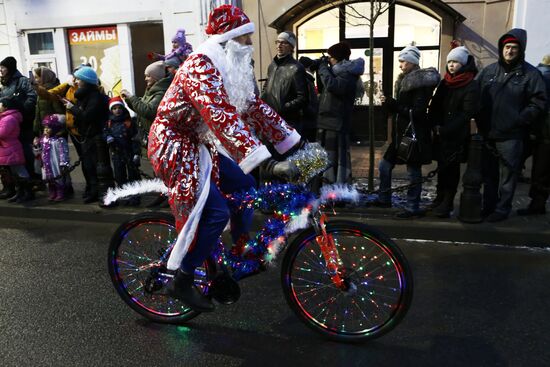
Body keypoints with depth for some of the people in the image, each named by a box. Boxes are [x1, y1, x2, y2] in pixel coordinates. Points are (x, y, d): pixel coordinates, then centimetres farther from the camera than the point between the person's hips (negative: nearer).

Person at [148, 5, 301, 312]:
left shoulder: (232, 69, 6)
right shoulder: (201, 66, -24)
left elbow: (255, 106, 6)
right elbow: (223, 117, -38)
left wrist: (295, 143, 1)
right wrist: (266, 163, -47)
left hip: (198, 144, 10)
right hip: (174, 145, -9)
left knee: (245, 187, 9)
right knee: (216, 213, -18)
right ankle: (183, 282, -1)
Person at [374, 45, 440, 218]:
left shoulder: (420, 84, -13)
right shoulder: (404, 81, 13)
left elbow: (416, 112, -21)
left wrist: (392, 104, -20)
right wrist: (389, 103, -3)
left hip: (414, 134, -9)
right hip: (401, 133, 9)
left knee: (413, 172, 1)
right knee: (385, 165, 12)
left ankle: (412, 208, 12)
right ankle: (384, 199, 27)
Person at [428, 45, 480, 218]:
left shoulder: (472, 86, -8)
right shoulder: (445, 82, 11)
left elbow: (467, 113, -13)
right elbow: (434, 106, 10)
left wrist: (446, 130, -17)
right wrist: (435, 125, -7)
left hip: (456, 136, -6)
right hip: (440, 134, 6)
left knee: (451, 169, 0)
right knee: (442, 167, 12)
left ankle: (447, 204, 8)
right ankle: (440, 200, 24)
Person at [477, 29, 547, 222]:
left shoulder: (530, 74, -2)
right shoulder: (489, 71, 8)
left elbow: (538, 102, -4)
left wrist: (519, 120, -13)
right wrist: (479, 120, 2)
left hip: (511, 136, -4)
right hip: (487, 134, 4)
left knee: (507, 175, 3)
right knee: (488, 173, 14)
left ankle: (502, 209, 15)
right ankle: (488, 206, 26)